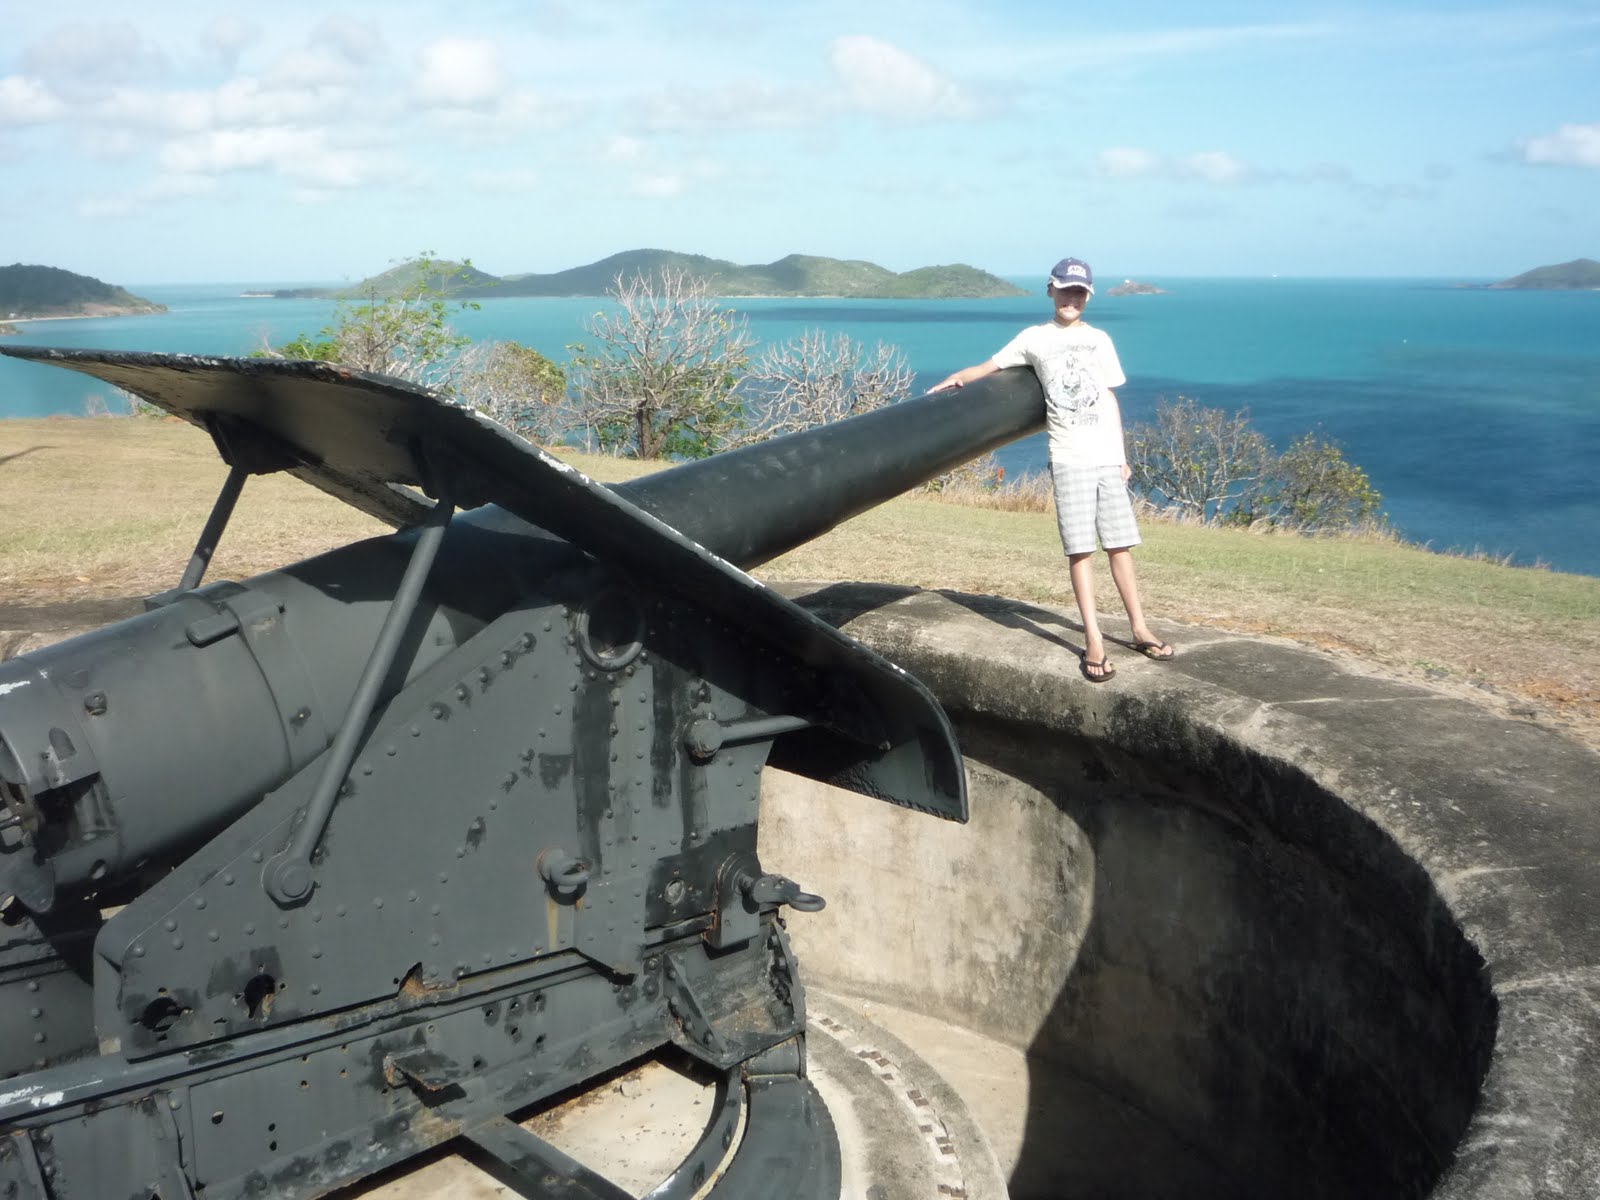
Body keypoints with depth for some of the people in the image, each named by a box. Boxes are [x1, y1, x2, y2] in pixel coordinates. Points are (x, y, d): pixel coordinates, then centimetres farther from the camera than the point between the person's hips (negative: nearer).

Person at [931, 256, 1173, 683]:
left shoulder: (1099, 340, 14)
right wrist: (957, 378, -12)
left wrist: (1122, 456, 14)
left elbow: (1110, 398, 16)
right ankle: (1094, 642, -5)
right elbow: (992, 365, 9)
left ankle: (1139, 629, 16)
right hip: (1069, 459, -2)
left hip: (1108, 457, 2)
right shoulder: (1034, 338, 8)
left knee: (1119, 545, 5)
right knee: (1080, 550, -7)